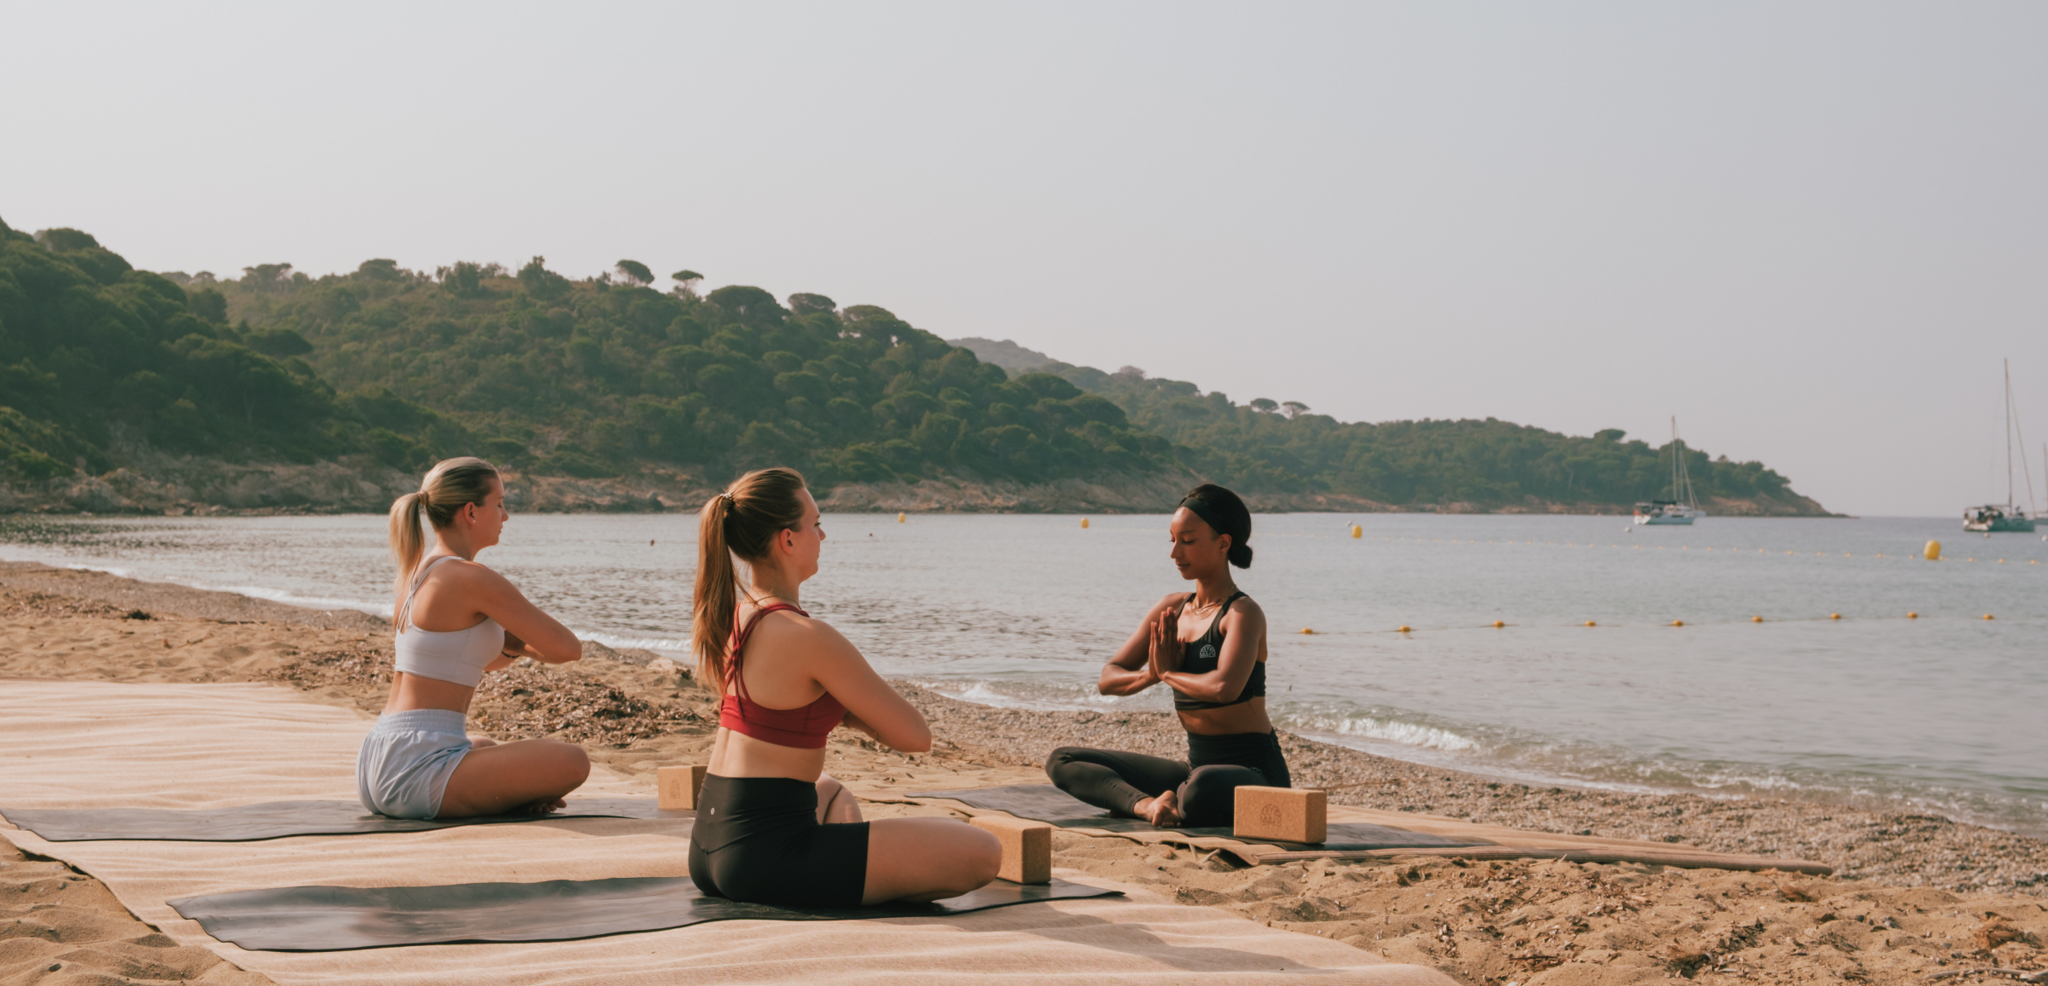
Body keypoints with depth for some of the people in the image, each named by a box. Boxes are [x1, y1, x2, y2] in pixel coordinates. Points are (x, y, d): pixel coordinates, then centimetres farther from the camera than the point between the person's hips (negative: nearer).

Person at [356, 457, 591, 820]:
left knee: (486, 747, 40)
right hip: (414, 770, -10)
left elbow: (485, 659, 29)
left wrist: (512, 645, 8)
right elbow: (569, 648, -8)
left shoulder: (417, 571, 16)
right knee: (571, 763, -17)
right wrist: (519, 643, 11)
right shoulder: (472, 579, -12)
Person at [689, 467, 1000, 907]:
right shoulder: (808, 636, -19)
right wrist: (848, 709, 5)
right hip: (767, 853, -10)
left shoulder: (726, 617, 8)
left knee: (835, 795, 45)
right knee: (982, 854, -12)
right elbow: (915, 735, -12)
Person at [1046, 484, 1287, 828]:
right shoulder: (1171, 609, 10)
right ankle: (1147, 804, -22)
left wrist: (1169, 673, -12)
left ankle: (1170, 802, -8)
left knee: (1203, 788, -44)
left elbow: (1225, 686, -32)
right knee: (1062, 761, 3)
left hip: (1254, 771, -7)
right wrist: (1150, 675, -12)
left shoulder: (1243, 613, -12)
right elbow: (1107, 680, 10)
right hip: (1197, 765, 8)